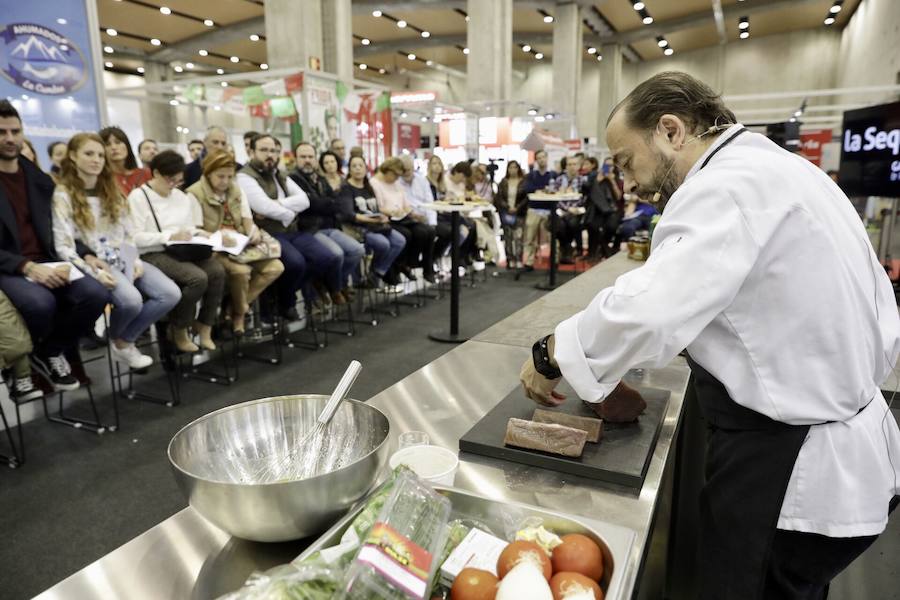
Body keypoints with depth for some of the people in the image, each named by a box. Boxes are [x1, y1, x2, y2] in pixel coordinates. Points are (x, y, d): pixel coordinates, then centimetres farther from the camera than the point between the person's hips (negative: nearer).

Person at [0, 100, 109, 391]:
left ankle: (50, 352, 2)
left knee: (96, 294, -24)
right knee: (40, 302, -35)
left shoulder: (40, 179, 14)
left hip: (46, 263, 4)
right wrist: (27, 267, -21)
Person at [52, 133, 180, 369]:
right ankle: (116, 340, 3)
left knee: (171, 294, -18)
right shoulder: (63, 195, -4)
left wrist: (136, 260, -2)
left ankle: (124, 341, 2)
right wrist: (94, 271, -21)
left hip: (124, 259, 6)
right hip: (95, 263, -6)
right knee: (131, 301, -34)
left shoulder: (111, 190, 15)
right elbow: (64, 247, -10)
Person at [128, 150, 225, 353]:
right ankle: (178, 330, -8)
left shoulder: (181, 196, 18)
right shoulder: (138, 197, -3)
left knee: (217, 271, -24)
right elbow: (135, 237, -12)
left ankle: (204, 330, -12)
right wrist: (170, 236, -19)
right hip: (154, 254, -6)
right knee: (198, 278, -31)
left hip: (183, 251, 6)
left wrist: (198, 233, -4)